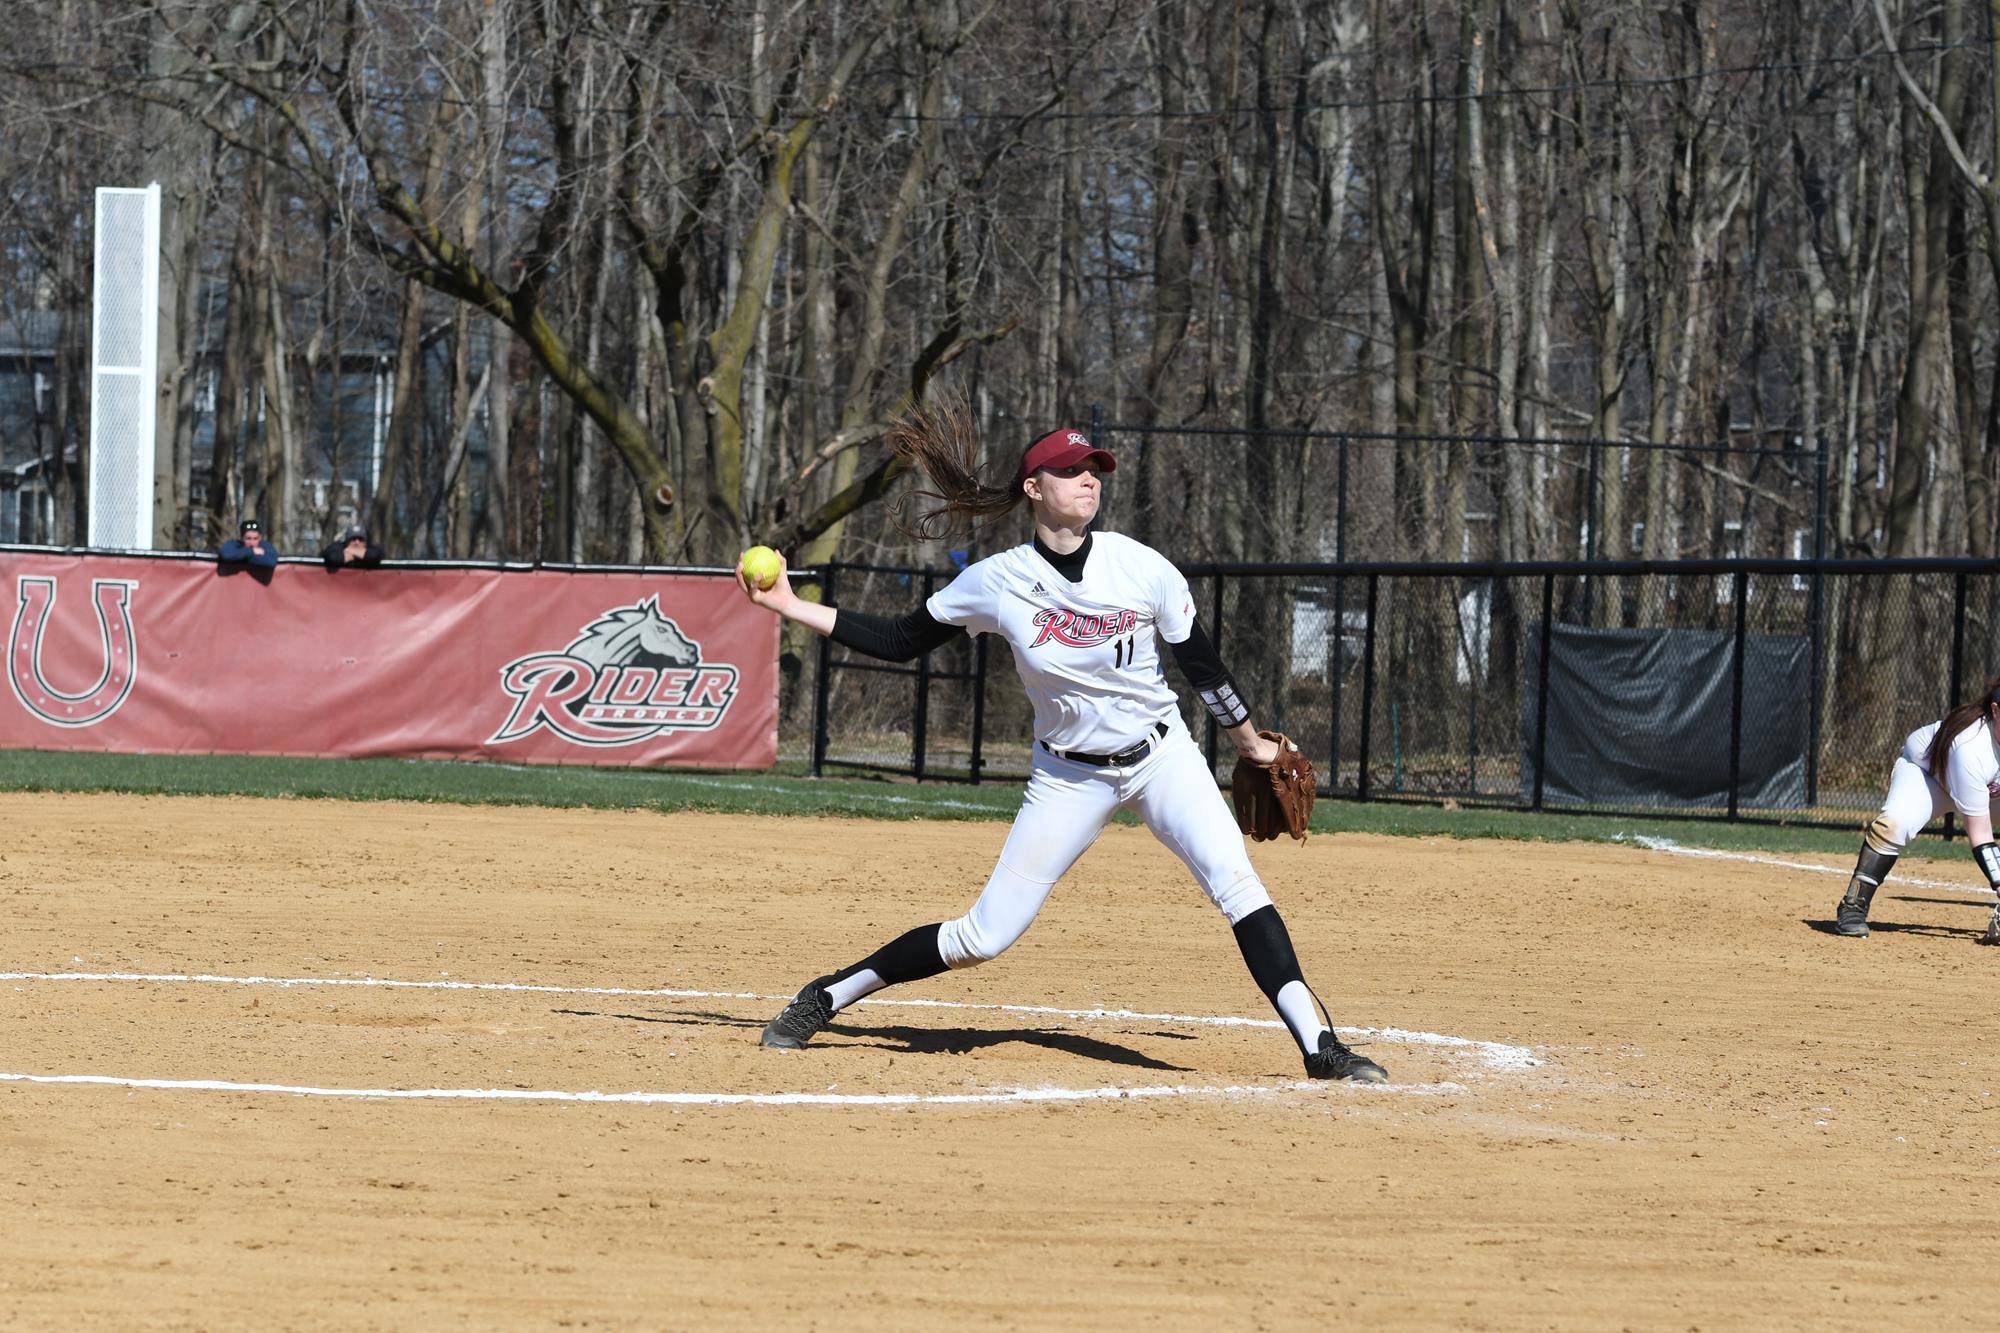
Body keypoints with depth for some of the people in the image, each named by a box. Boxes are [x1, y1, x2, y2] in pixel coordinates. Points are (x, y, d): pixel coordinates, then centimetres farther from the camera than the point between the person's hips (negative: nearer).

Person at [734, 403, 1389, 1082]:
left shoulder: (1142, 568, -13)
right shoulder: (997, 582, -11)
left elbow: (1200, 661, 2)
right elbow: (901, 642, 1)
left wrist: (1250, 742, 13)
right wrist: (790, 606, -5)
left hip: (1161, 753, 1)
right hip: (1070, 774, -1)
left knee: (1235, 882, -20)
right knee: (984, 937, -3)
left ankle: (1319, 1046, -18)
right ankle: (826, 996, 16)